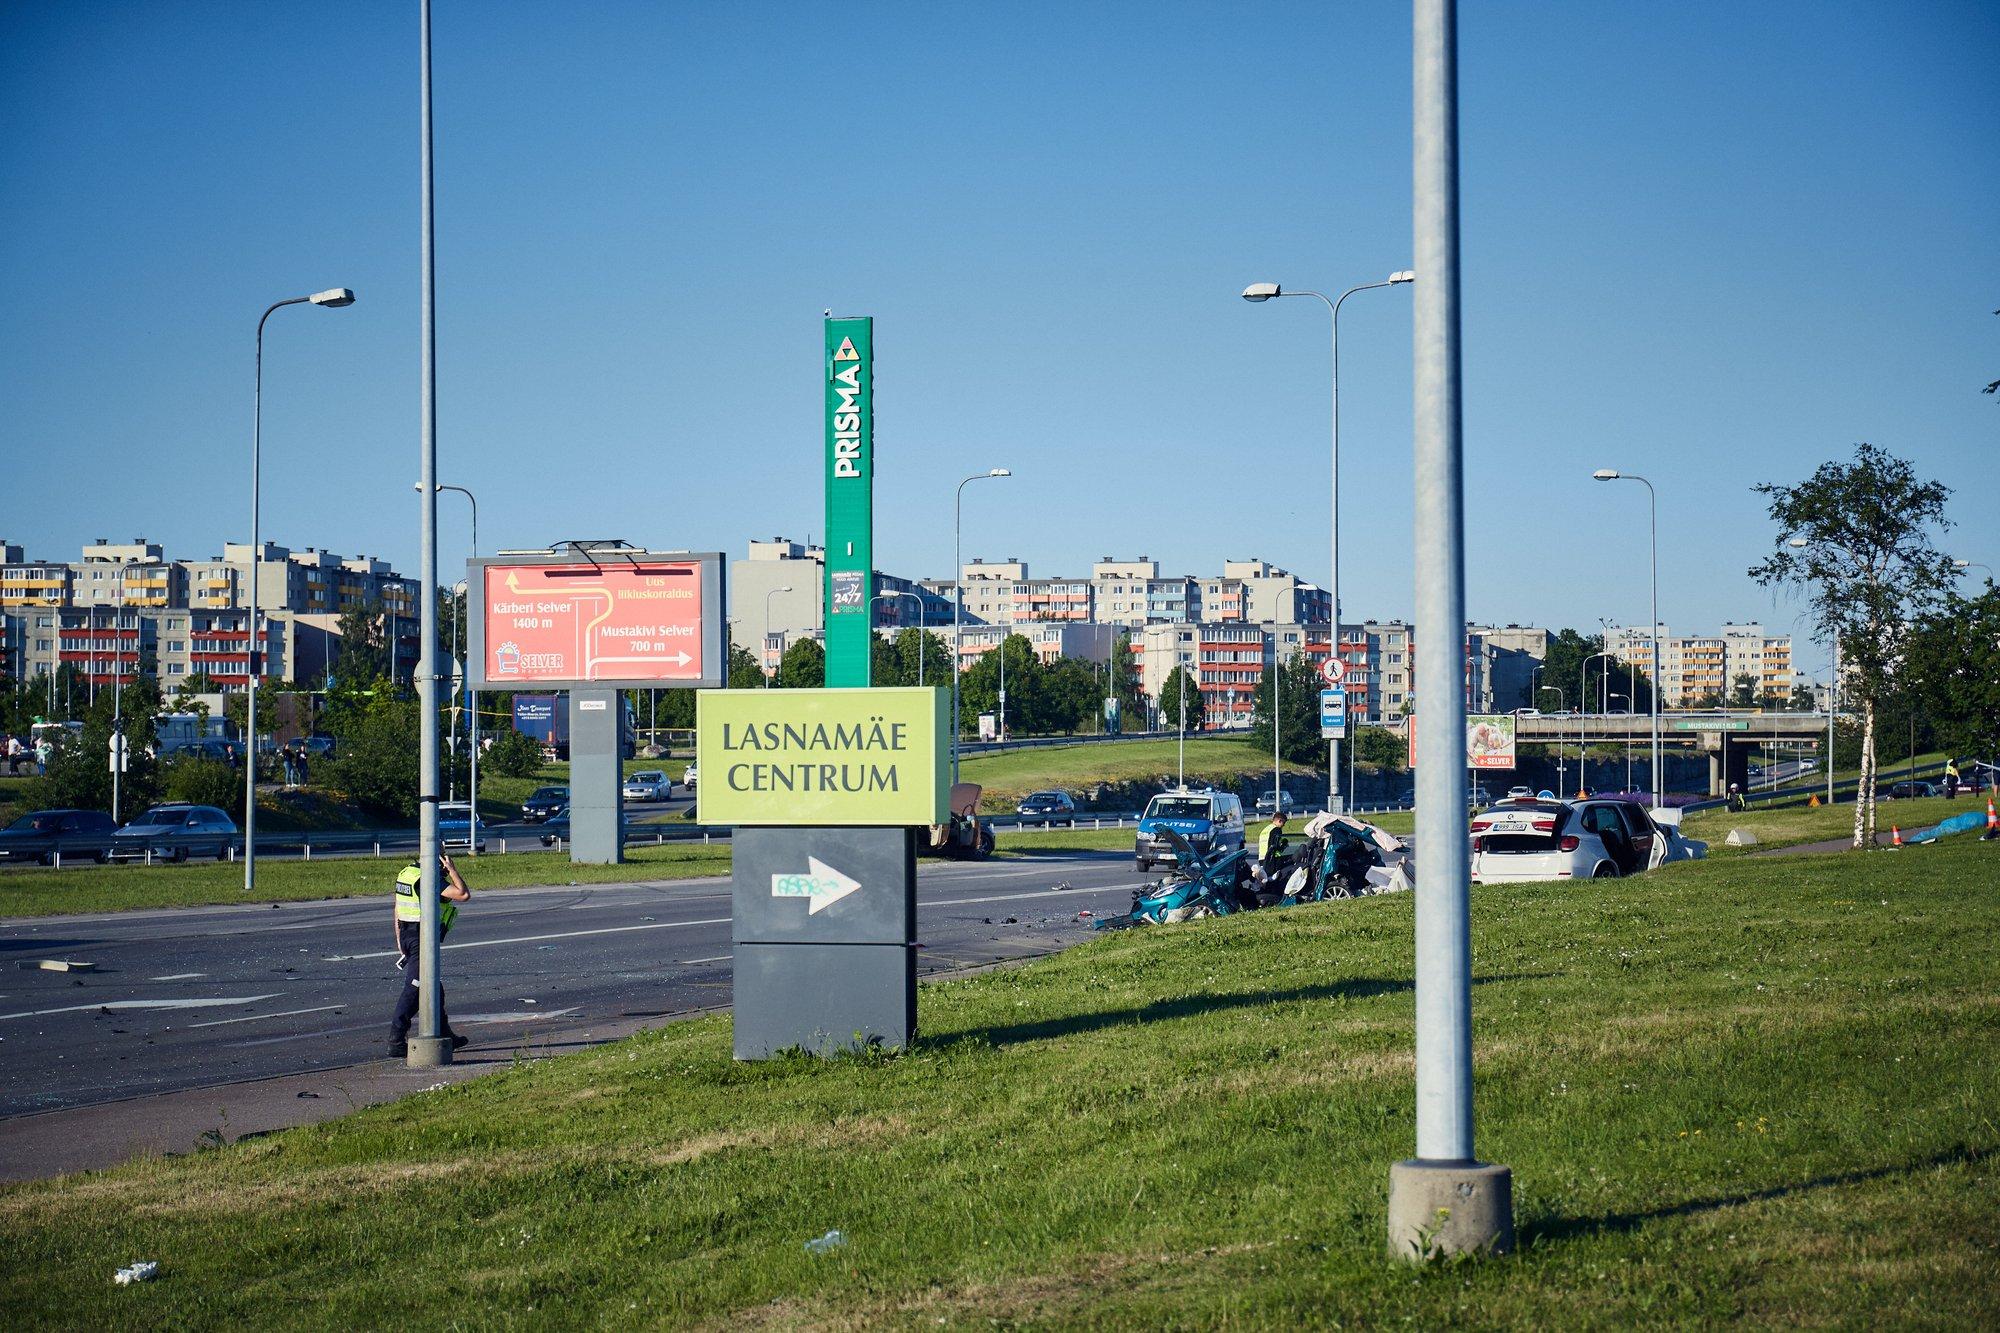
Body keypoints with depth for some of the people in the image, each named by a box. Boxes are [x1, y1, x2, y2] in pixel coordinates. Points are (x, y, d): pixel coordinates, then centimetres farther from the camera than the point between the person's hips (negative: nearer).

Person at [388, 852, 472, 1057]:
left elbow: (397, 909, 15)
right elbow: (464, 894, -24)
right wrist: (452, 869, -15)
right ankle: (396, 1041, -8)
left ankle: (444, 1035, 29)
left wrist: (400, 942, 20)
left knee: (434, 990, 19)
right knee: (413, 990, -7)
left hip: (407, 936, 9)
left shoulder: (407, 873, 10)